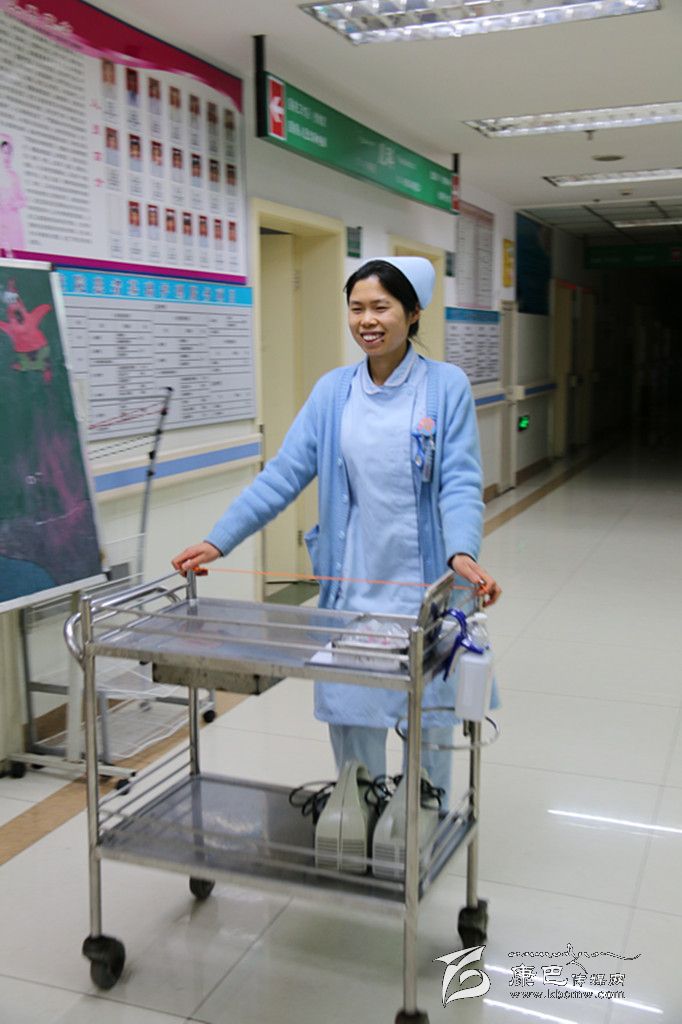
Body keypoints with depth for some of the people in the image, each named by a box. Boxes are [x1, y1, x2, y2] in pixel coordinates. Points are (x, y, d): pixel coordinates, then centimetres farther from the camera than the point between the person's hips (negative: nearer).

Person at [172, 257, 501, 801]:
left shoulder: (446, 384, -5)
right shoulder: (333, 389, 3)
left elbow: (460, 482, -13)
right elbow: (283, 474, -1)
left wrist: (463, 554, -31)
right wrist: (217, 541, -9)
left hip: (425, 582, -2)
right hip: (351, 582, 3)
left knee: (428, 711, 11)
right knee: (349, 710, 9)